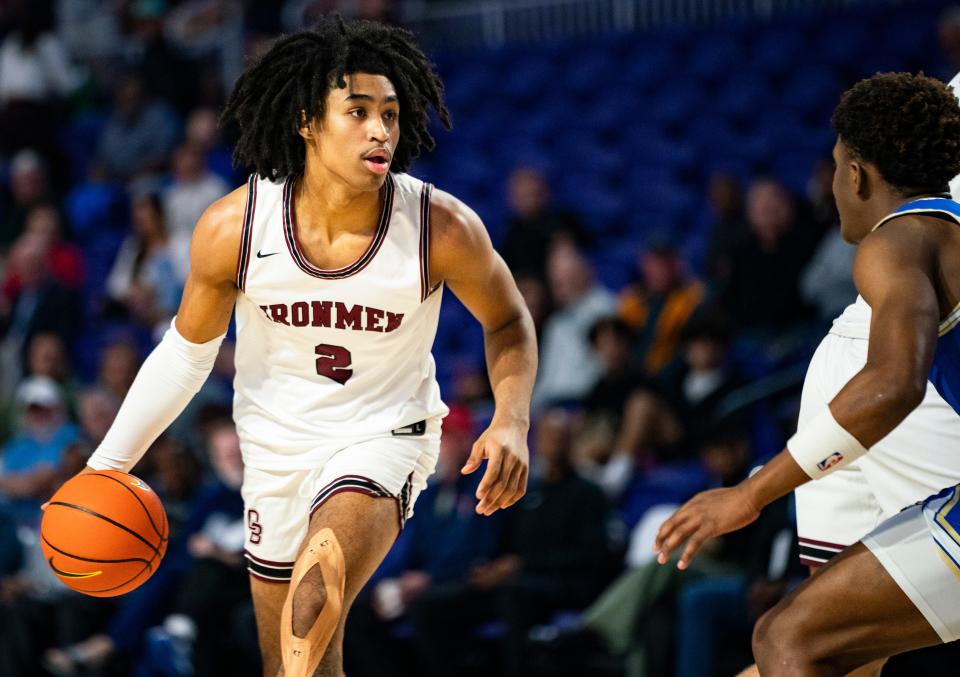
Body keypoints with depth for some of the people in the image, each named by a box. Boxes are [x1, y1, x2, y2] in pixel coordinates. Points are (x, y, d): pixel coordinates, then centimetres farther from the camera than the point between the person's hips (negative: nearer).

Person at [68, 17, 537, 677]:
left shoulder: (443, 228, -22)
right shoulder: (234, 226, -18)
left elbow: (508, 321, -1)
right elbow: (187, 352, -1)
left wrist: (512, 423, -18)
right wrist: (107, 463, -2)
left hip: (384, 436, -3)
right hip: (276, 446, 3)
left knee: (316, 596, -31)